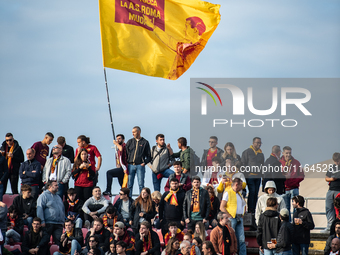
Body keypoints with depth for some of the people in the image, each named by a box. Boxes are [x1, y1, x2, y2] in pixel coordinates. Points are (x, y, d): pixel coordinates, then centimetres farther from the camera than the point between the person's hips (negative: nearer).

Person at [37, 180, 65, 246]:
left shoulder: (58, 197, 23)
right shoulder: (44, 196, -1)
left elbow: (63, 209, 28)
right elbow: (39, 209, -9)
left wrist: (63, 221, 18)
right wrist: (42, 221, -17)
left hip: (58, 224, 6)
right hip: (48, 223, -6)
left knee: (59, 241, 0)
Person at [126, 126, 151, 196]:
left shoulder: (145, 142, 7)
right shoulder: (130, 142, 14)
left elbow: (149, 156, 8)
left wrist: (145, 162, -7)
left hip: (140, 166, -2)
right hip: (130, 165, 2)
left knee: (141, 184, -6)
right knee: (129, 184, 1)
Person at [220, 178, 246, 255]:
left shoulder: (239, 194, 20)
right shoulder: (228, 193, -4)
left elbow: (243, 204, 31)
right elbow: (222, 207, -10)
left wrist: (242, 215, 15)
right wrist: (230, 216, -14)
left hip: (239, 219, 7)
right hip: (231, 219, -7)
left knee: (241, 239, 1)